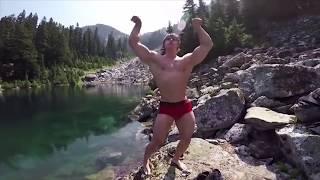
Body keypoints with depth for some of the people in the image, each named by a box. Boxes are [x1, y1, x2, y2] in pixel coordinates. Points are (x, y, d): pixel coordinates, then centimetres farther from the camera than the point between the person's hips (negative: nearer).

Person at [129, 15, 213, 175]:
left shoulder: (187, 60, 7)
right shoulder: (154, 58, 4)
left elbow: (207, 45, 5)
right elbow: (133, 42, 2)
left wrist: (197, 27, 6)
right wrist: (138, 25, 8)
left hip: (185, 106, 3)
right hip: (165, 107, -3)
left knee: (186, 138, 14)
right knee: (157, 141, 1)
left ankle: (176, 159, 43)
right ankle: (145, 161, 32)